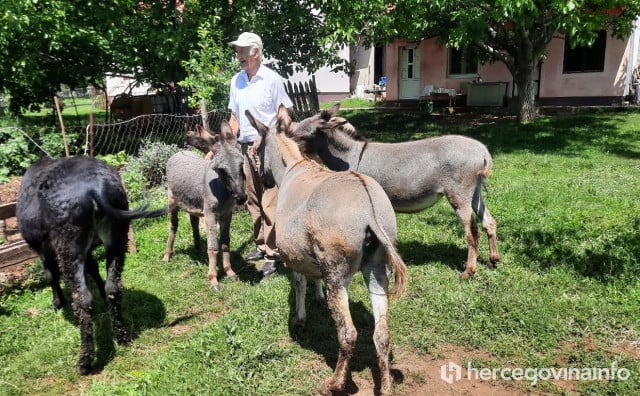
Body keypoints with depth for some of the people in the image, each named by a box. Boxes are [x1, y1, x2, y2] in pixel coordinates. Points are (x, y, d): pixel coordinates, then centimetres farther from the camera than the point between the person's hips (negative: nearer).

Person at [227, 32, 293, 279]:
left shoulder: (272, 80, -6)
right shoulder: (236, 81, 11)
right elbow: (234, 118, 17)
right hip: (246, 147, 6)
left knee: (269, 203, -8)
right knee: (253, 201, 11)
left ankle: (272, 254, -3)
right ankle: (261, 246, 22)